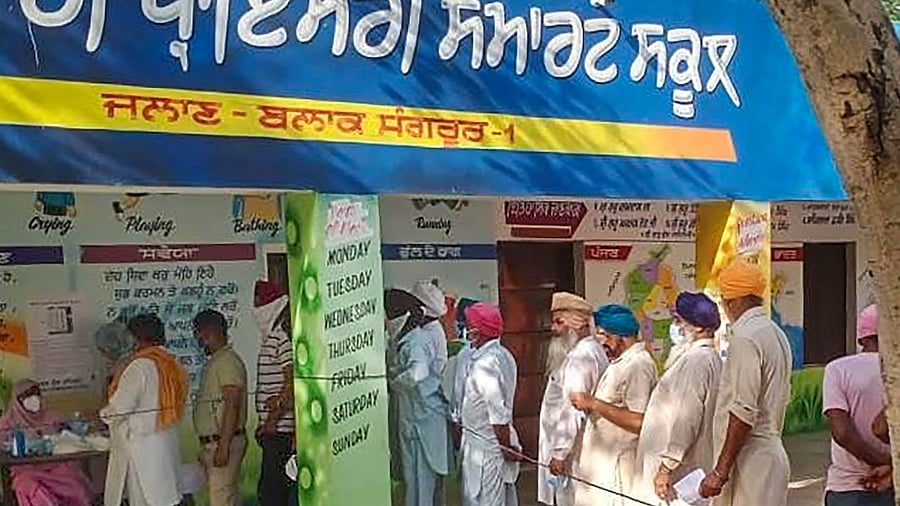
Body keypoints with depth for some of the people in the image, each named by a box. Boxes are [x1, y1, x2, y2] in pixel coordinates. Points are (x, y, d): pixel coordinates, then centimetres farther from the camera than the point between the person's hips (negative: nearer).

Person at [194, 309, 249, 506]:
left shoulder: (228, 361, -13)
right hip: (212, 441, 10)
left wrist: (223, 445, -24)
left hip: (224, 441, -10)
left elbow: (233, 405, -21)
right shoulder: (214, 363, 18)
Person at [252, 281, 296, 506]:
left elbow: (292, 384, -19)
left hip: (280, 430, -10)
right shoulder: (270, 338, 17)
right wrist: (264, 424, 15)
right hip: (273, 430, 10)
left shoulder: (284, 338, -13)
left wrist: (272, 421, -15)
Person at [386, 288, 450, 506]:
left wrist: (392, 382, -21)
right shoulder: (406, 341, 12)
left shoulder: (418, 341, -18)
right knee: (412, 474, 18)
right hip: (411, 418, 9)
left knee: (423, 474, -2)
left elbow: (417, 373, -36)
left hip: (425, 417, -9)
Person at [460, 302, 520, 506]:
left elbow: (498, 413, -23)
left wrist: (506, 447, -15)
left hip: (484, 447, -9)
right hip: (501, 443, 9)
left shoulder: (484, 364, -21)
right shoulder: (504, 355, 6)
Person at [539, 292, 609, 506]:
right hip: (580, 449, 10)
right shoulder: (593, 351, 15)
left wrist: (560, 453, -21)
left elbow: (574, 410, -23)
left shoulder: (580, 357, -18)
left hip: (570, 451, -10)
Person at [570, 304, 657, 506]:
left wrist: (595, 404, -23)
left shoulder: (638, 365, -18)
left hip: (617, 468, -10)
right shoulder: (621, 363, 14)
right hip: (602, 463, 10)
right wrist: (591, 404, 8)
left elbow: (638, 421, -27)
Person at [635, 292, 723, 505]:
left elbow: (685, 420, -23)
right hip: (692, 471, 10)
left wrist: (666, 467, -21)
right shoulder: (710, 358, 15)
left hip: (680, 472, -10)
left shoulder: (695, 361, -17)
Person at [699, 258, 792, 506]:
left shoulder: (745, 338, -16)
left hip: (749, 461, -10)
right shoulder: (777, 334, 14)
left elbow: (744, 412, -22)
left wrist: (720, 471, -19)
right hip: (773, 455, 10)